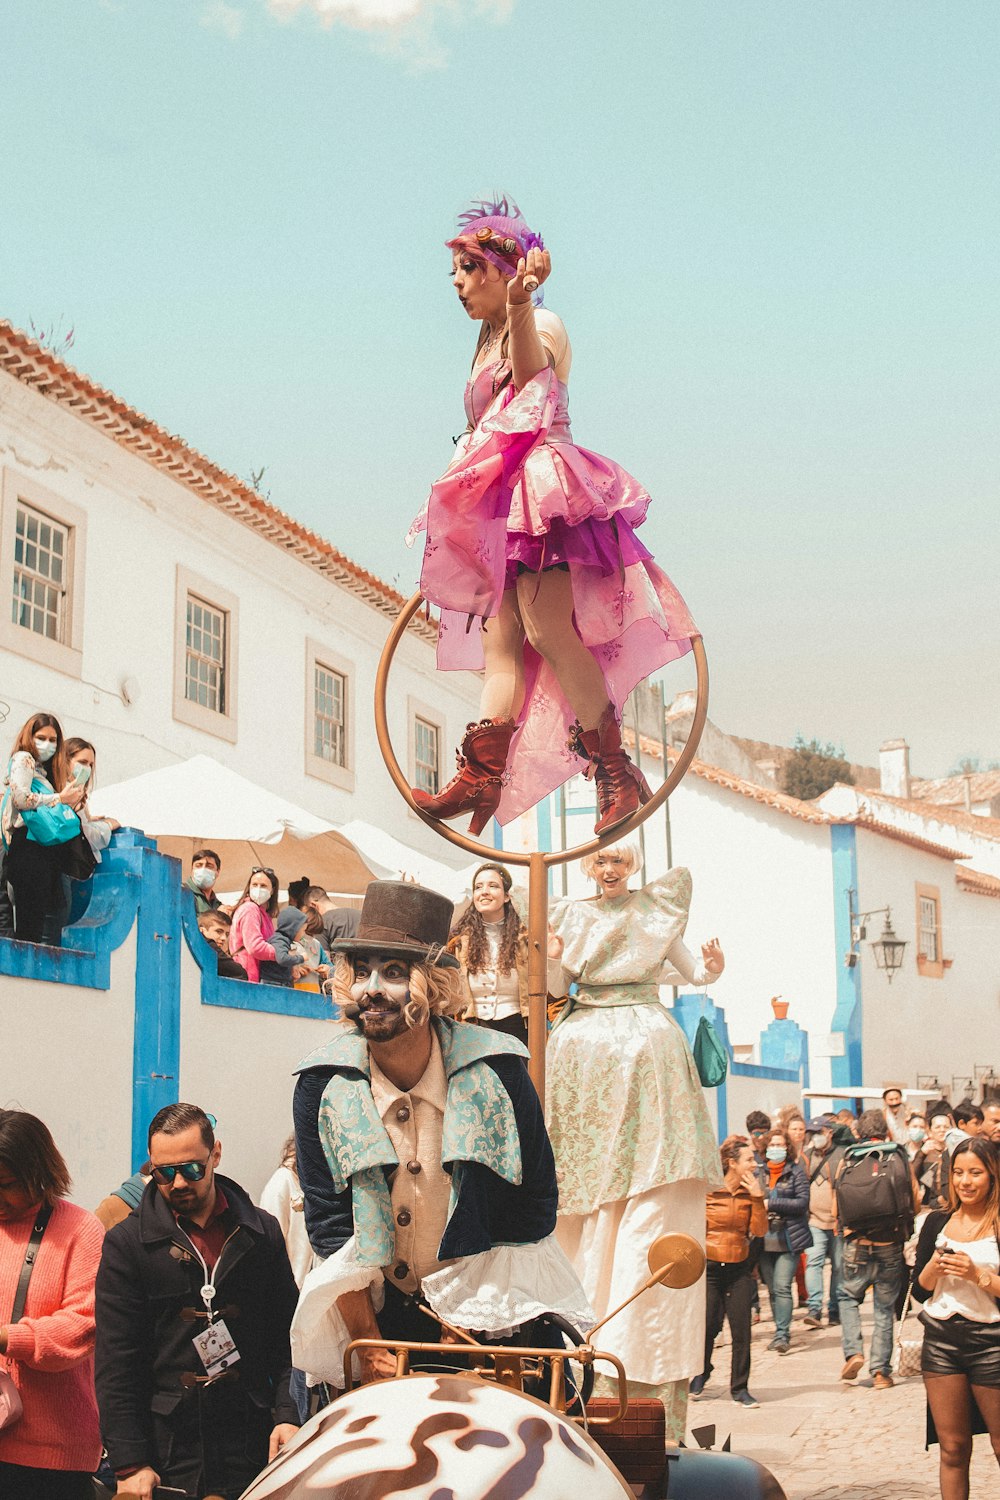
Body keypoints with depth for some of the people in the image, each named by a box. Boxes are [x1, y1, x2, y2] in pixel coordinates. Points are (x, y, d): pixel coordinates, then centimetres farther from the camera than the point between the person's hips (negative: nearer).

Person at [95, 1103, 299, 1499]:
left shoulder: (263, 1232, 8)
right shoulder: (126, 1243, 1)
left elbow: (288, 1336, 9)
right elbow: (116, 1362, -2)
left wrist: (288, 1414, -6)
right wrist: (130, 1463, -8)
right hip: (167, 1448, -1)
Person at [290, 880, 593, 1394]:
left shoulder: (496, 1072, -13)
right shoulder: (323, 1086, -10)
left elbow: (536, 1202, -5)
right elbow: (328, 1224, -7)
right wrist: (367, 1345, -11)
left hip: (491, 1312, -1)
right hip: (375, 1310, 1)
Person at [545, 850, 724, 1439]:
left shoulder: (657, 908, 11)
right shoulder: (571, 915, 12)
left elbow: (691, 971, 12)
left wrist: (713, 966, -9)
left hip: (648, 1053, -1)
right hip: (587, 1057, 1)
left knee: (655, 1199, -6)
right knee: (594, 1205, -1)